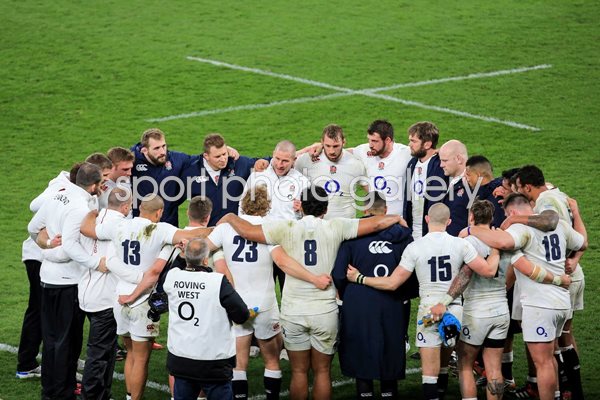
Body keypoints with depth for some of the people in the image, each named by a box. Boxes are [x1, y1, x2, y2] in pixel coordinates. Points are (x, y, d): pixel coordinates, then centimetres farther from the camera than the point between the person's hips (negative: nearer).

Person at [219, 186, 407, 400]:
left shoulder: (287, 229, -6)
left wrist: (230, 218, 13)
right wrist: (396, 218, 20)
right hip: (325, 311, 0)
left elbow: (248, 231, -7)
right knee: (322, 372, 9)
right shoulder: (334, 228, -5)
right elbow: (376, 223, 0)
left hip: (293, 312, 0)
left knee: (299, 372, 9)